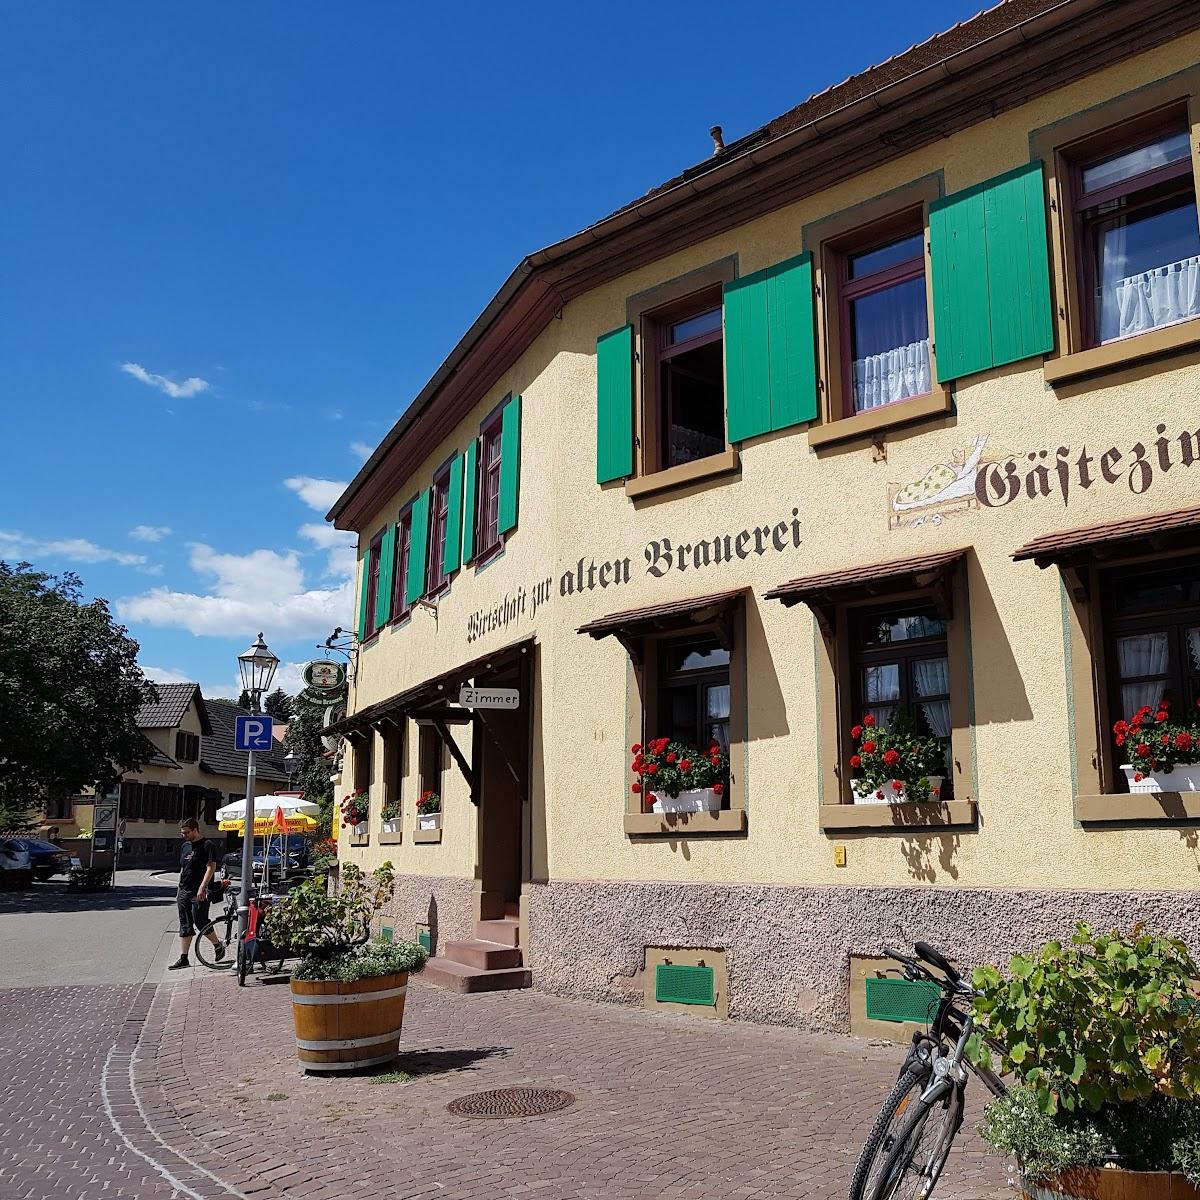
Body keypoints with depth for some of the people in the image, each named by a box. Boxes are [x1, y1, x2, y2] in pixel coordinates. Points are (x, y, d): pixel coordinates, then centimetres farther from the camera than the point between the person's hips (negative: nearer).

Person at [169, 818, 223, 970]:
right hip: (183, 892, 8)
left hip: (198, 894, -8)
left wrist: (202, 888, -21)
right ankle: (183, 959, 8)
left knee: (200, 922, -6)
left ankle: (218, 945, 15)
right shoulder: (185, 846, 16)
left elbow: (211, 867, -15)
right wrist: (179, 890, 19)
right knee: (185, 925, 6)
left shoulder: (207, 845, -8)